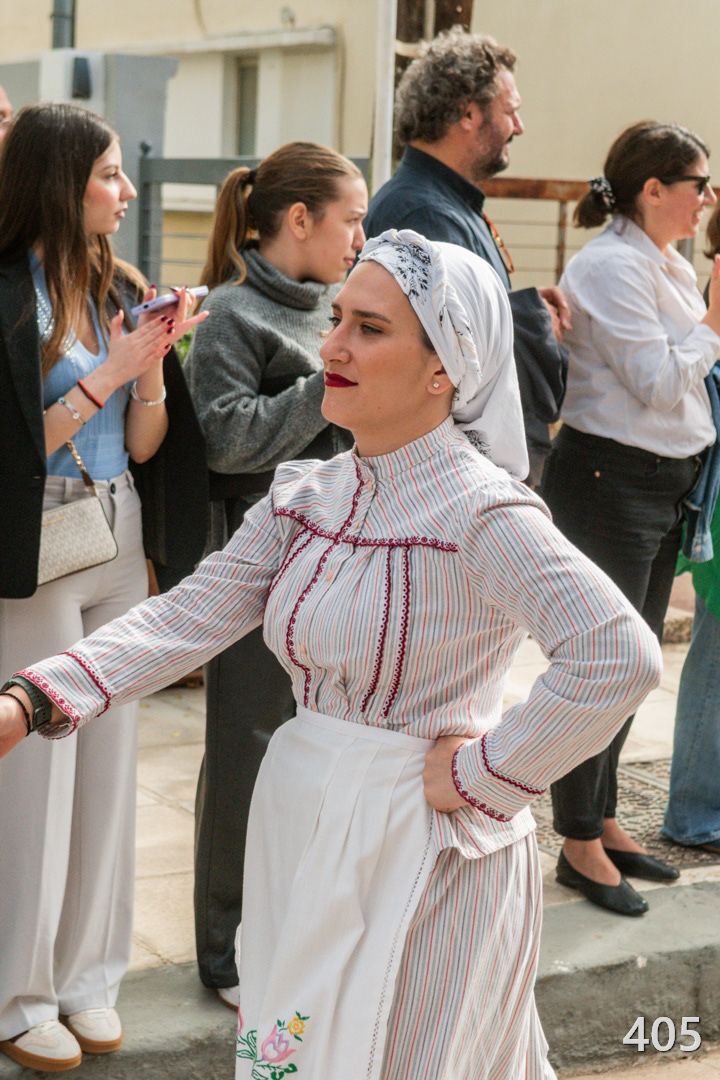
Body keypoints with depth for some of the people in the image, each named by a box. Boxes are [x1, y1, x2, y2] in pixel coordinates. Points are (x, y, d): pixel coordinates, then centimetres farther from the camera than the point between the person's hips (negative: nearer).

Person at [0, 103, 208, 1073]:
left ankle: (87, 976, 25)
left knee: (108, 763, 11)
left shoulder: (119, 289, 7)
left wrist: (152, 370, -9)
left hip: (119, 549, 6)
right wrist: (105, 376, -16)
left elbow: (144, 447, 8)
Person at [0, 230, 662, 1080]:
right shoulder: (304, 494, 4)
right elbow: (187, 617, -2)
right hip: (299, 833, 7)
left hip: (422, 851, -7)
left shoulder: (480, 512, -19)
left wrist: (482, 776, -20)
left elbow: (619, 657, -29)